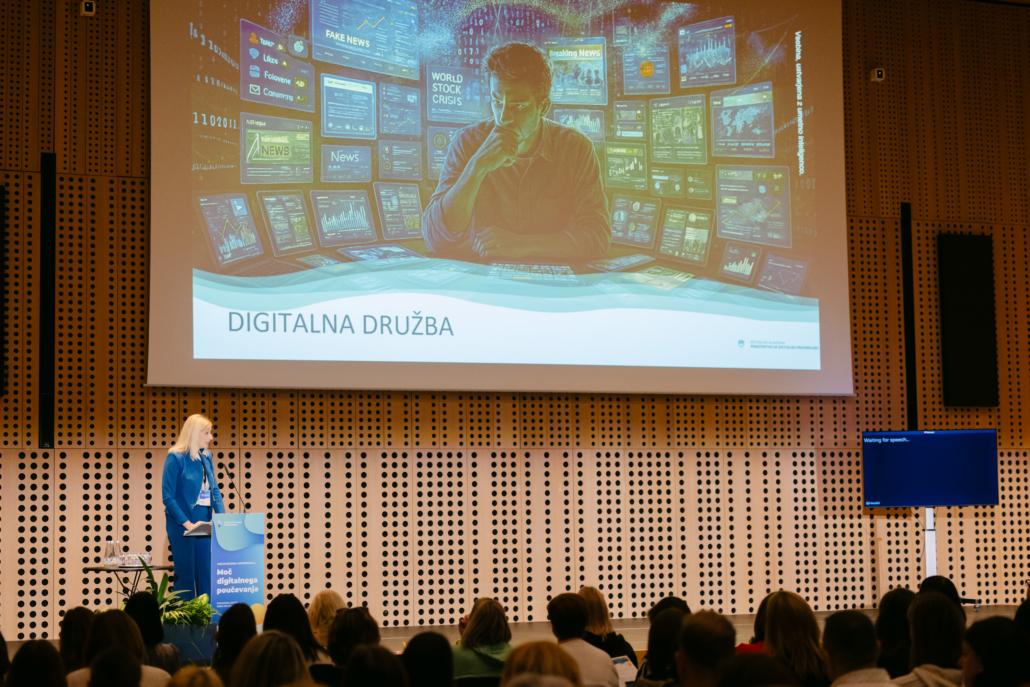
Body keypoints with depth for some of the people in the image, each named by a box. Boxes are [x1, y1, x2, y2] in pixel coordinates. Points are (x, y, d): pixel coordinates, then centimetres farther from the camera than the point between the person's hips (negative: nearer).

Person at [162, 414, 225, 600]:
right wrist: (187, 523, -18)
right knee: (185, 573, 0)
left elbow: (215, 490, 12)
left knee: (206, 571, 7)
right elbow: (168, 497, -13)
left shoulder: (206, 456, 9)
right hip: (181, 524, -6)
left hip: (204, 522, 6)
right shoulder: (175, 457, -10)